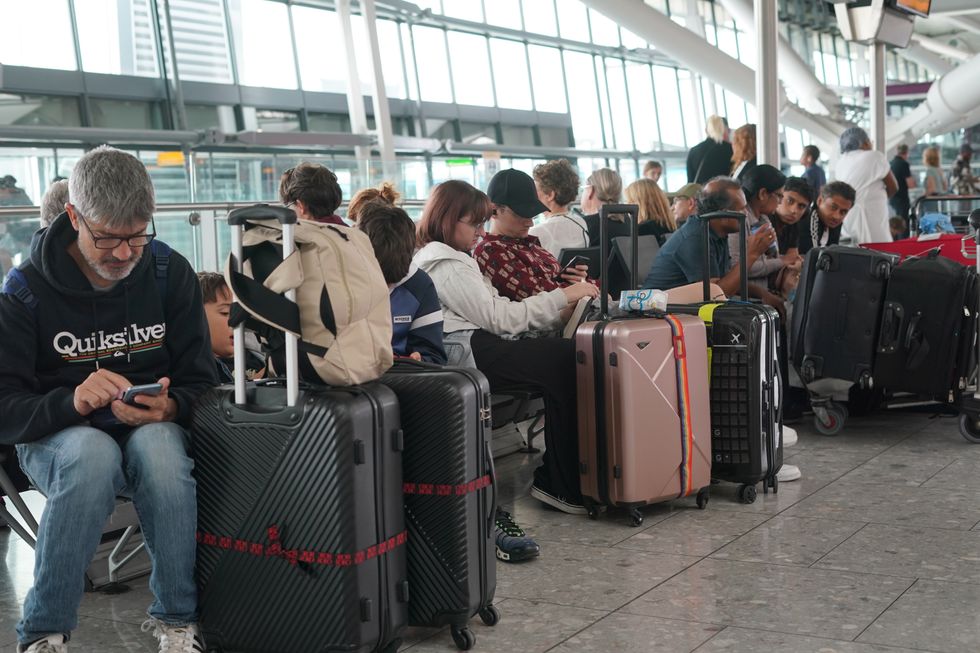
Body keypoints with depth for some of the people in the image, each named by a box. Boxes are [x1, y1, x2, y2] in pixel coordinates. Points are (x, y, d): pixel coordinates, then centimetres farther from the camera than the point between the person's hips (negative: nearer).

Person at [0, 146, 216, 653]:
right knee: (93, 453, -37)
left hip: (152, 428, 2)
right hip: (57, 436, -1)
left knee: (158, 446, -35)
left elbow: (198, 381, 2)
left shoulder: (170, 273, -3)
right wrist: (72, 401, -31)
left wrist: (167, 408, -23)